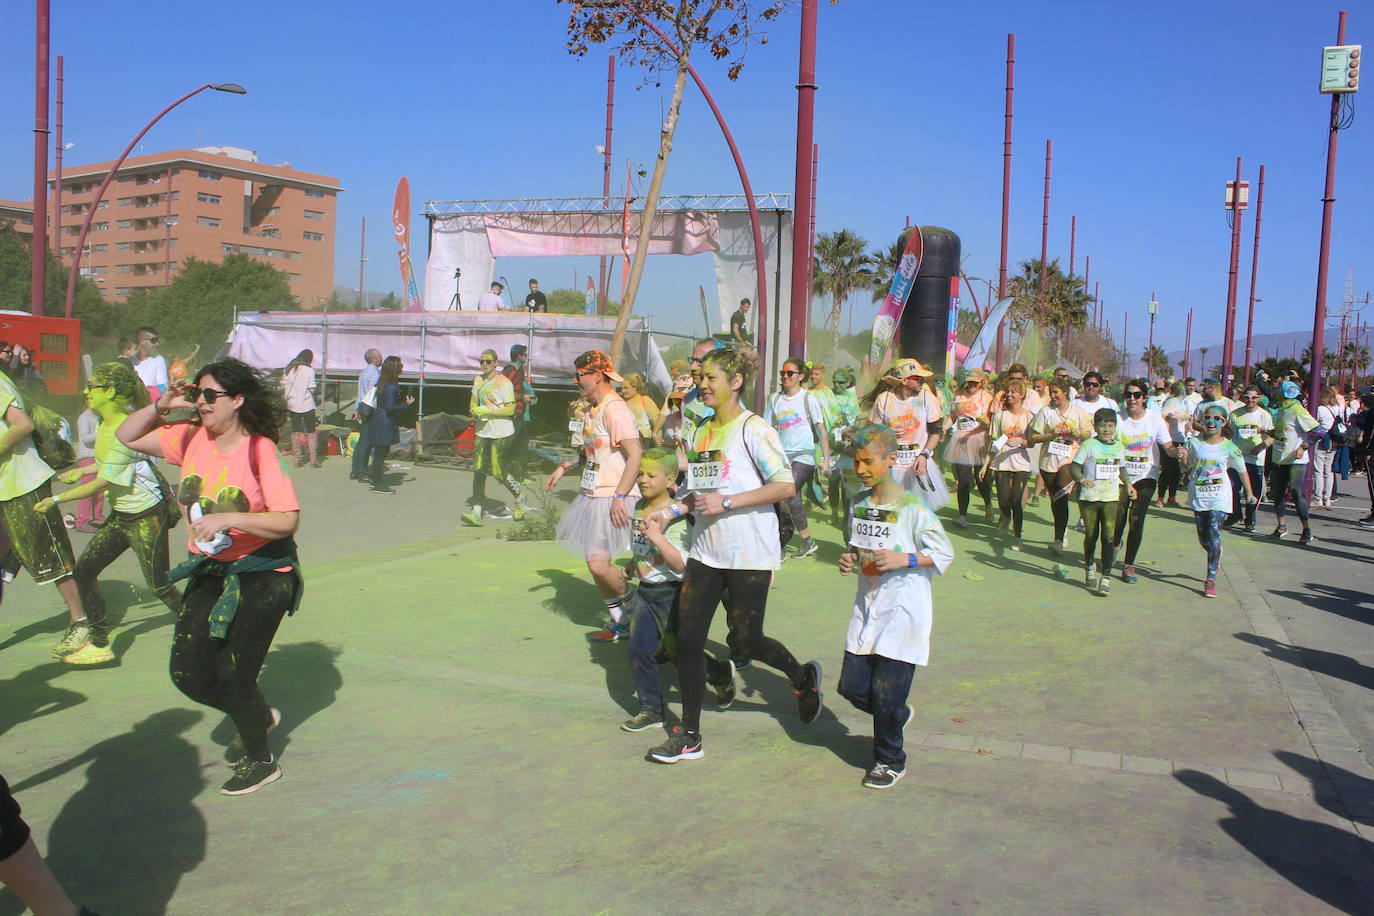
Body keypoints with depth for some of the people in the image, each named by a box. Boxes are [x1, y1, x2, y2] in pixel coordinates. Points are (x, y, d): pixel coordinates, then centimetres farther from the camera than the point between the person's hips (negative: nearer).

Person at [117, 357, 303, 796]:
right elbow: (128, 437, 12)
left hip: (262, 574, -6)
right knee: (188, 674, 4)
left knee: (233, 676, -1)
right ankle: (258, 715, 33)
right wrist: (162, 405, -3)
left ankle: (259, 760, 24)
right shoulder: (191, 438, 0)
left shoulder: (260, 449, -19)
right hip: (209, 573, 7)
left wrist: (228, 519, -33)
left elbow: (288, 520, -25)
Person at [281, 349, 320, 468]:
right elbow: (311, 389, -13)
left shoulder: (287, 369, 4)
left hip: (292, 405, 3)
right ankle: (313, 459, 3)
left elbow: (283, 387, 3)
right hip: (307, 405, -3)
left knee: (295, 431, 10)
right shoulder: (309, 370, -9)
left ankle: (298, 459, 9)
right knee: (311, 432, 5)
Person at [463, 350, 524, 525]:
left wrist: (486, 411, -18)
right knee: (479, 469, -4)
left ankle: (519, 501, 22)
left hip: (501, 433, -6)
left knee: (500, 472, -4)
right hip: (483, 431, 6)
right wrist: (475, 409, -1)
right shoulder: (478, 380, 12)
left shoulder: (504, 382, -10)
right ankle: (476, 512, -6)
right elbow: (474, 403, 23)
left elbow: (510, 410, -14)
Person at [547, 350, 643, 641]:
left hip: (612, 500, -10)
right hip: (592, 496, 10)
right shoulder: (593, 411, 15)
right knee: (595, 563, 10)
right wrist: (566, 467, 19)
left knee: (598, 564, -15)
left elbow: (636, 454, -23)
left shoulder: (615, 409, -15)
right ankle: (619, 622, 23)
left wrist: (619, 497, -25)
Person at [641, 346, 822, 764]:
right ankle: (689, 734, 13)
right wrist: (674, 509, 2)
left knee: (745, 642, 2)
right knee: (688, 639, 2)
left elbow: (785, 486, -16)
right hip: (705, 550, 7)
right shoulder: (701, 431, 12)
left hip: (748, 553, -7)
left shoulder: (753, 428, -10)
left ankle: (803, 677, 32)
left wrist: (726, 502, -20)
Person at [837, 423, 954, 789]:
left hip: (903, 610, -6)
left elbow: (945, 553, -10)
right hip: (867, 605, 6)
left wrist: (903, 559, -22)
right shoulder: (859, 503, 4)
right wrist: (849, 558, -2)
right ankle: (899, 715, 36)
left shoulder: (912, 508, -14)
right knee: (852, 687, 7)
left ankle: (890, 761, 20)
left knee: (886, 692, -2)